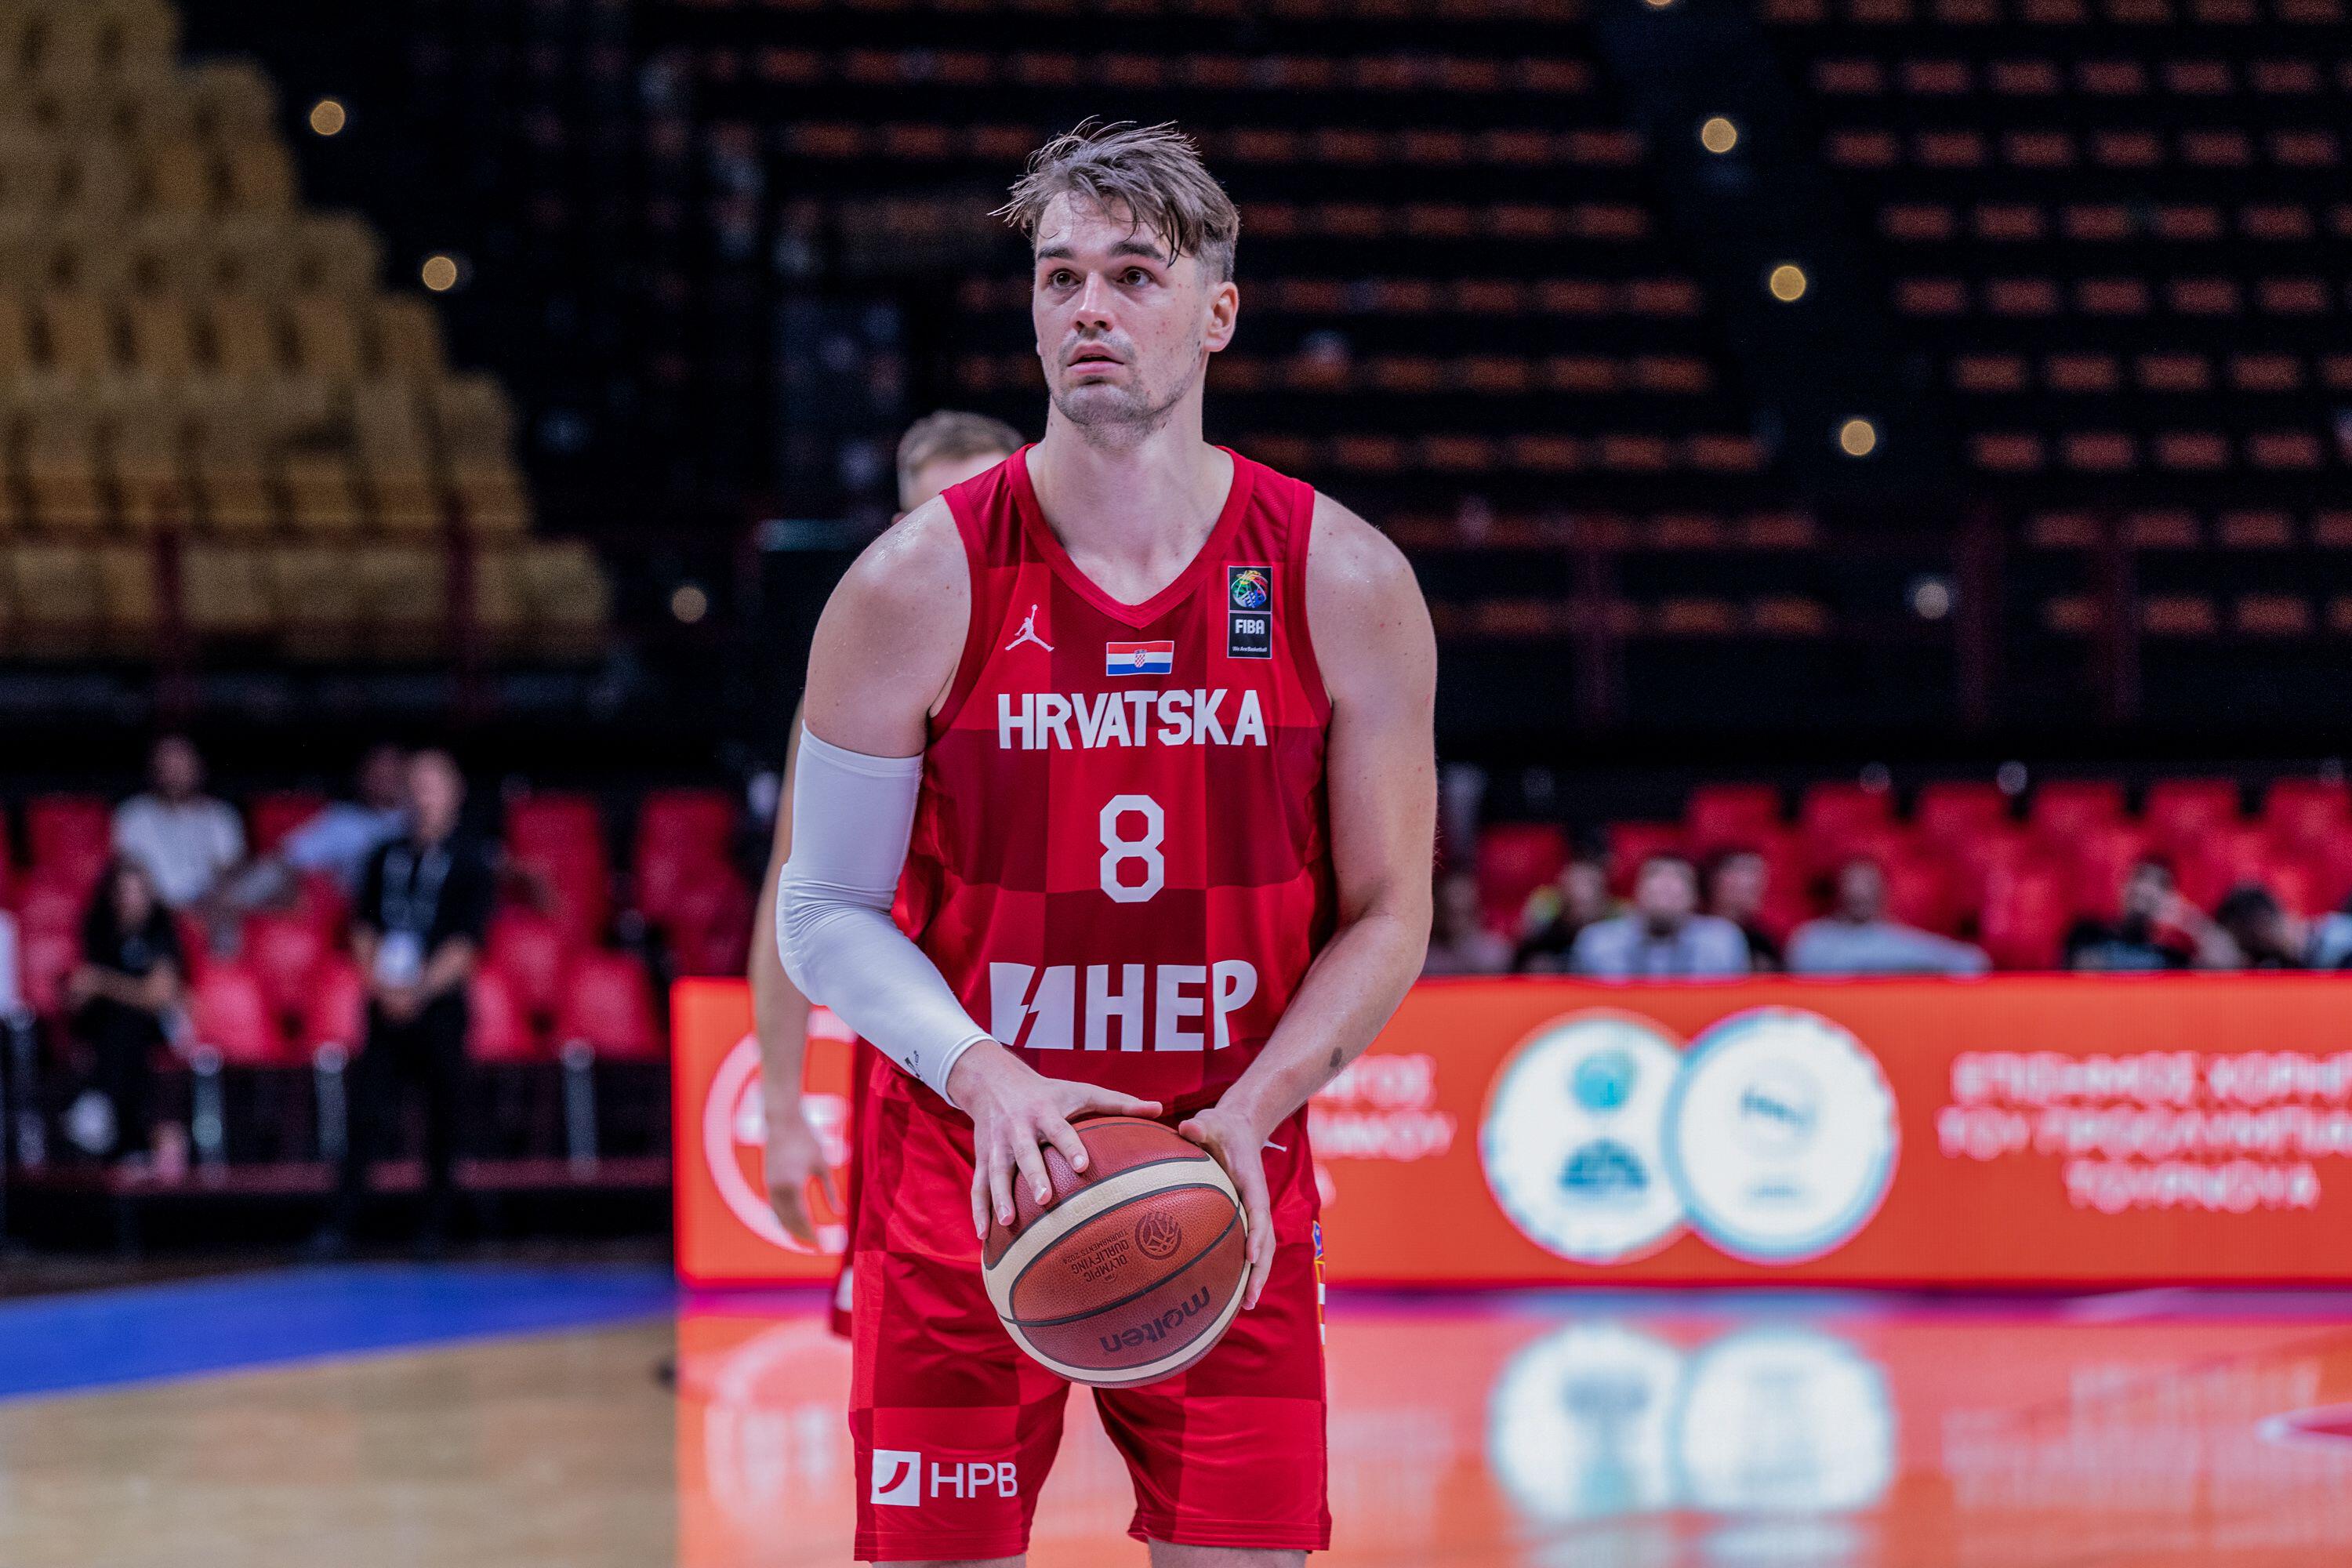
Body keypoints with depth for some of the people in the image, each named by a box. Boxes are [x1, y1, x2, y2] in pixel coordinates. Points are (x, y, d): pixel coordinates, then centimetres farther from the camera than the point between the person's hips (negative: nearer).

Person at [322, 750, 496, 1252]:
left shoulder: (468, 861, -3)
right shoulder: (388, 856, 10)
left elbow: (466, 942, -10)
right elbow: (364, 926, 11)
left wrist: (421, 990, -19)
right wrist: (378, 981, -4)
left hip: (440, 1007, -3)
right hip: (387, 1006, 3)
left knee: (443, 1117, 2)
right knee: (368, 1111, -3)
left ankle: (436, 1225, 10)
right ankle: (342, 1223, -4)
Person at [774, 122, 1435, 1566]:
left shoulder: (1344, 583, -3)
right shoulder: (920, 586, -7)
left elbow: (1387, 916, 2)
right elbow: (825, 915, -2)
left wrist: (1249, 1113, -15)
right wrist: (986, 1078, -19)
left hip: (1227, 1183, 1)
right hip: (967, 1176, -1)